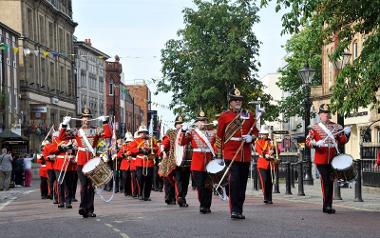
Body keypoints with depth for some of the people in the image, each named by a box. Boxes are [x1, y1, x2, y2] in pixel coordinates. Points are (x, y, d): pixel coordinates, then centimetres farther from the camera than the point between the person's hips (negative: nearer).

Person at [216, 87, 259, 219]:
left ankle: (239, 210, 18)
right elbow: (219, 136, 3)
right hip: (230, 154, -4)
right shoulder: (224, 116, 1)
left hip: (245, 155, 4)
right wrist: (219, 156, 2)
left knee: (243, 183, 9)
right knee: (234, 181, -16)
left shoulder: (249, 115, 11)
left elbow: (255, 132, 19)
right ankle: (234, 210, -12)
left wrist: (251, 137, -6)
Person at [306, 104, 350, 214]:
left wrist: (346, 134, -6)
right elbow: (308, 141, -4)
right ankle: (327, 205, -4)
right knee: (325, 182, -8)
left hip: (333, 159, 4)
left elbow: (342, 141, 14)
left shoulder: (336, 127, 12)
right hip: (321, 159, -4)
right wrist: (315, 143, -24)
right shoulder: (315, 128, 2)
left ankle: (328, 206, 16)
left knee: (330, 182, 8)